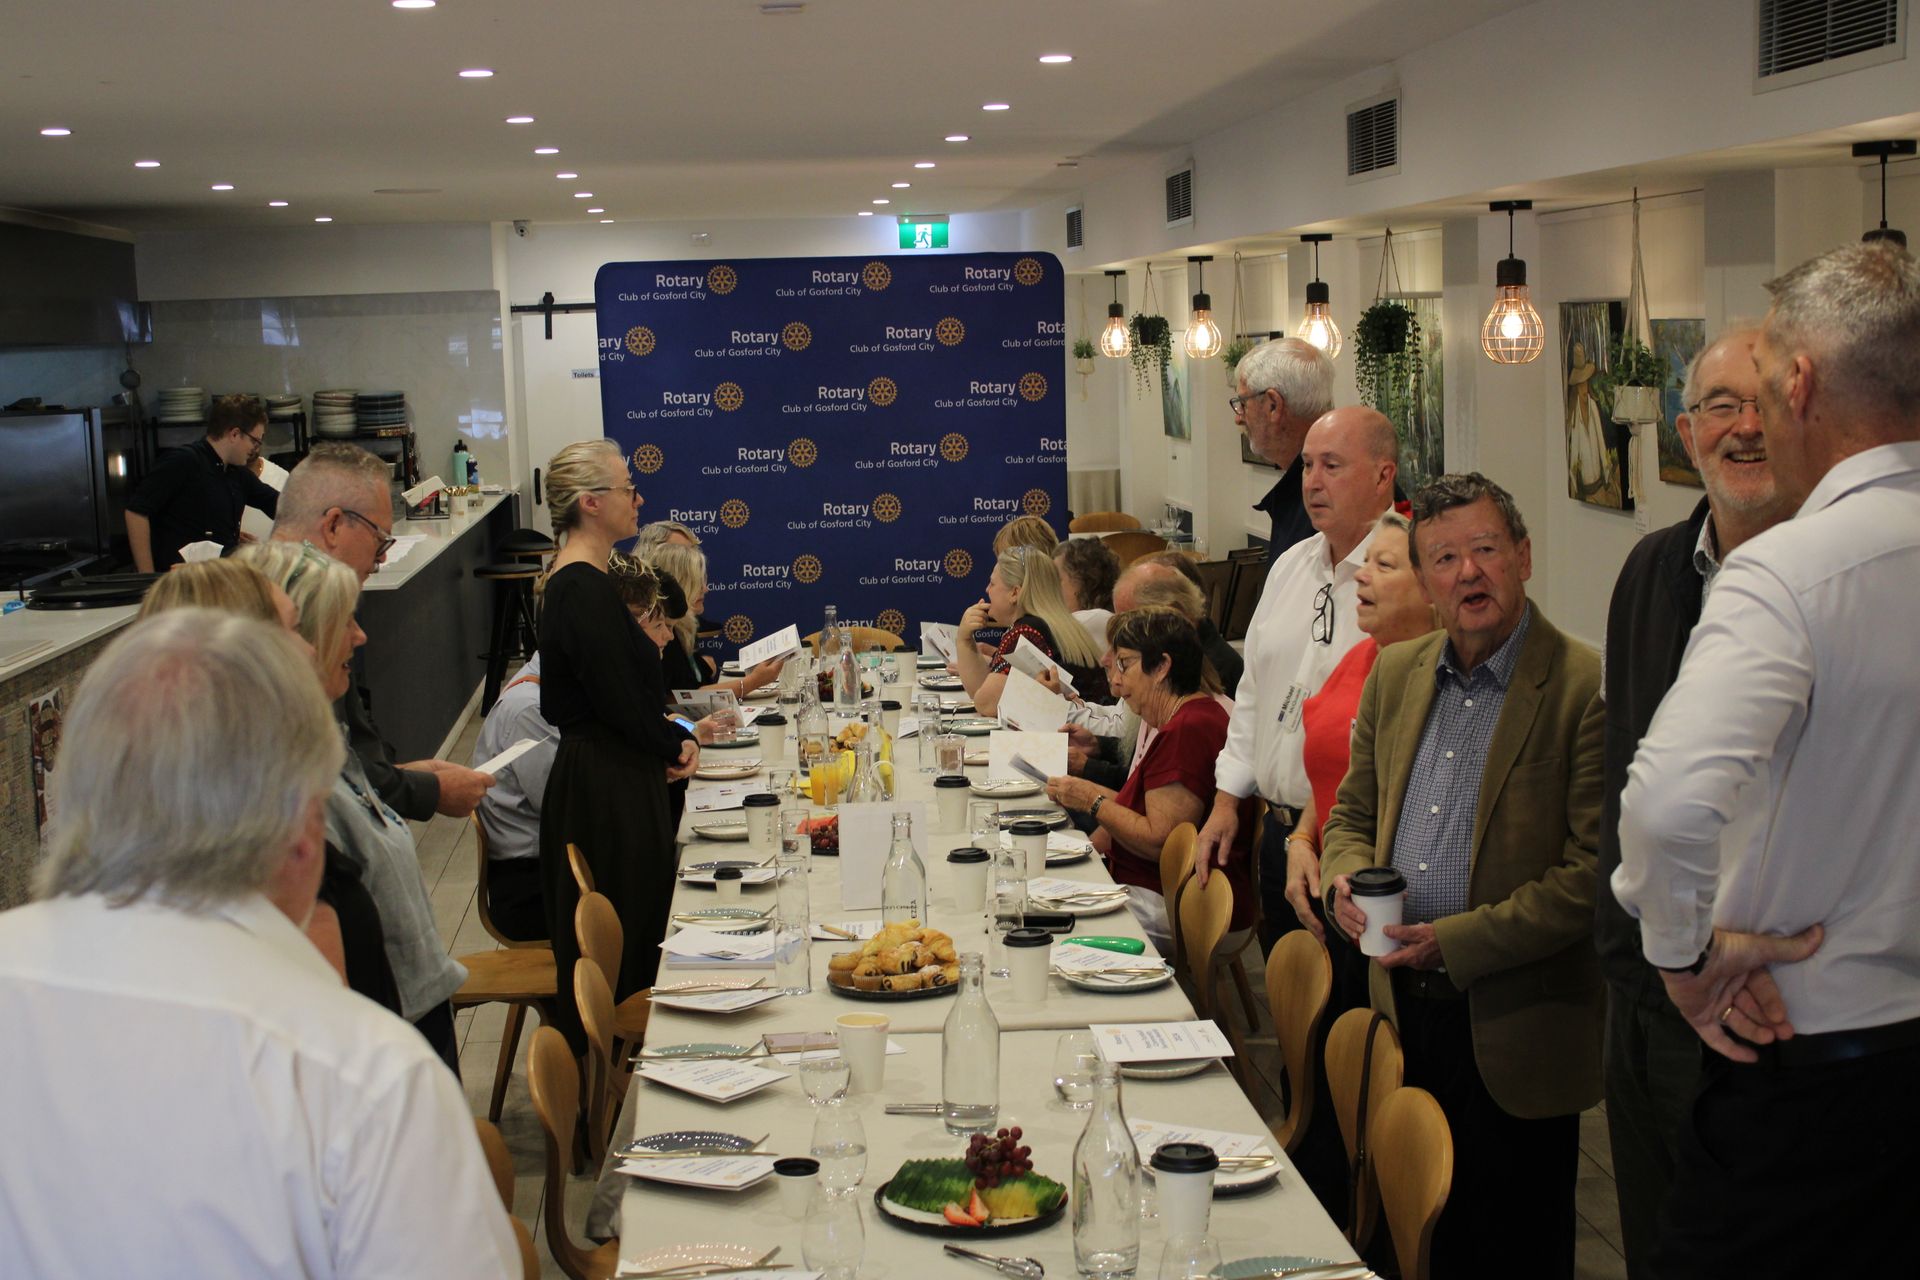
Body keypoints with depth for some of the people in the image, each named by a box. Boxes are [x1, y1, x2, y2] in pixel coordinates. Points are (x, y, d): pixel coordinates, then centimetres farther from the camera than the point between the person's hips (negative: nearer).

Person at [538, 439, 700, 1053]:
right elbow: (622, 705, -22)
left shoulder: (577, 583, 11)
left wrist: (675, 737, 3)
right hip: (609, 793, -10)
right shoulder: (586, 592, -21)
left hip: (598, 785, 10)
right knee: (616, 955, 0)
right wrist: (677, 743, -4)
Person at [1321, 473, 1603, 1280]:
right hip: (1405, 1004, 6)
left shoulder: (1586, 688, -13)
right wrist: (1345, 880, -4)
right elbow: (1354, 809, 18)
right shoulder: (1395, 675, 8)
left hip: (1514, 1023, -6)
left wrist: (1461, 939, -19)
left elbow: (1596, 872, -17)